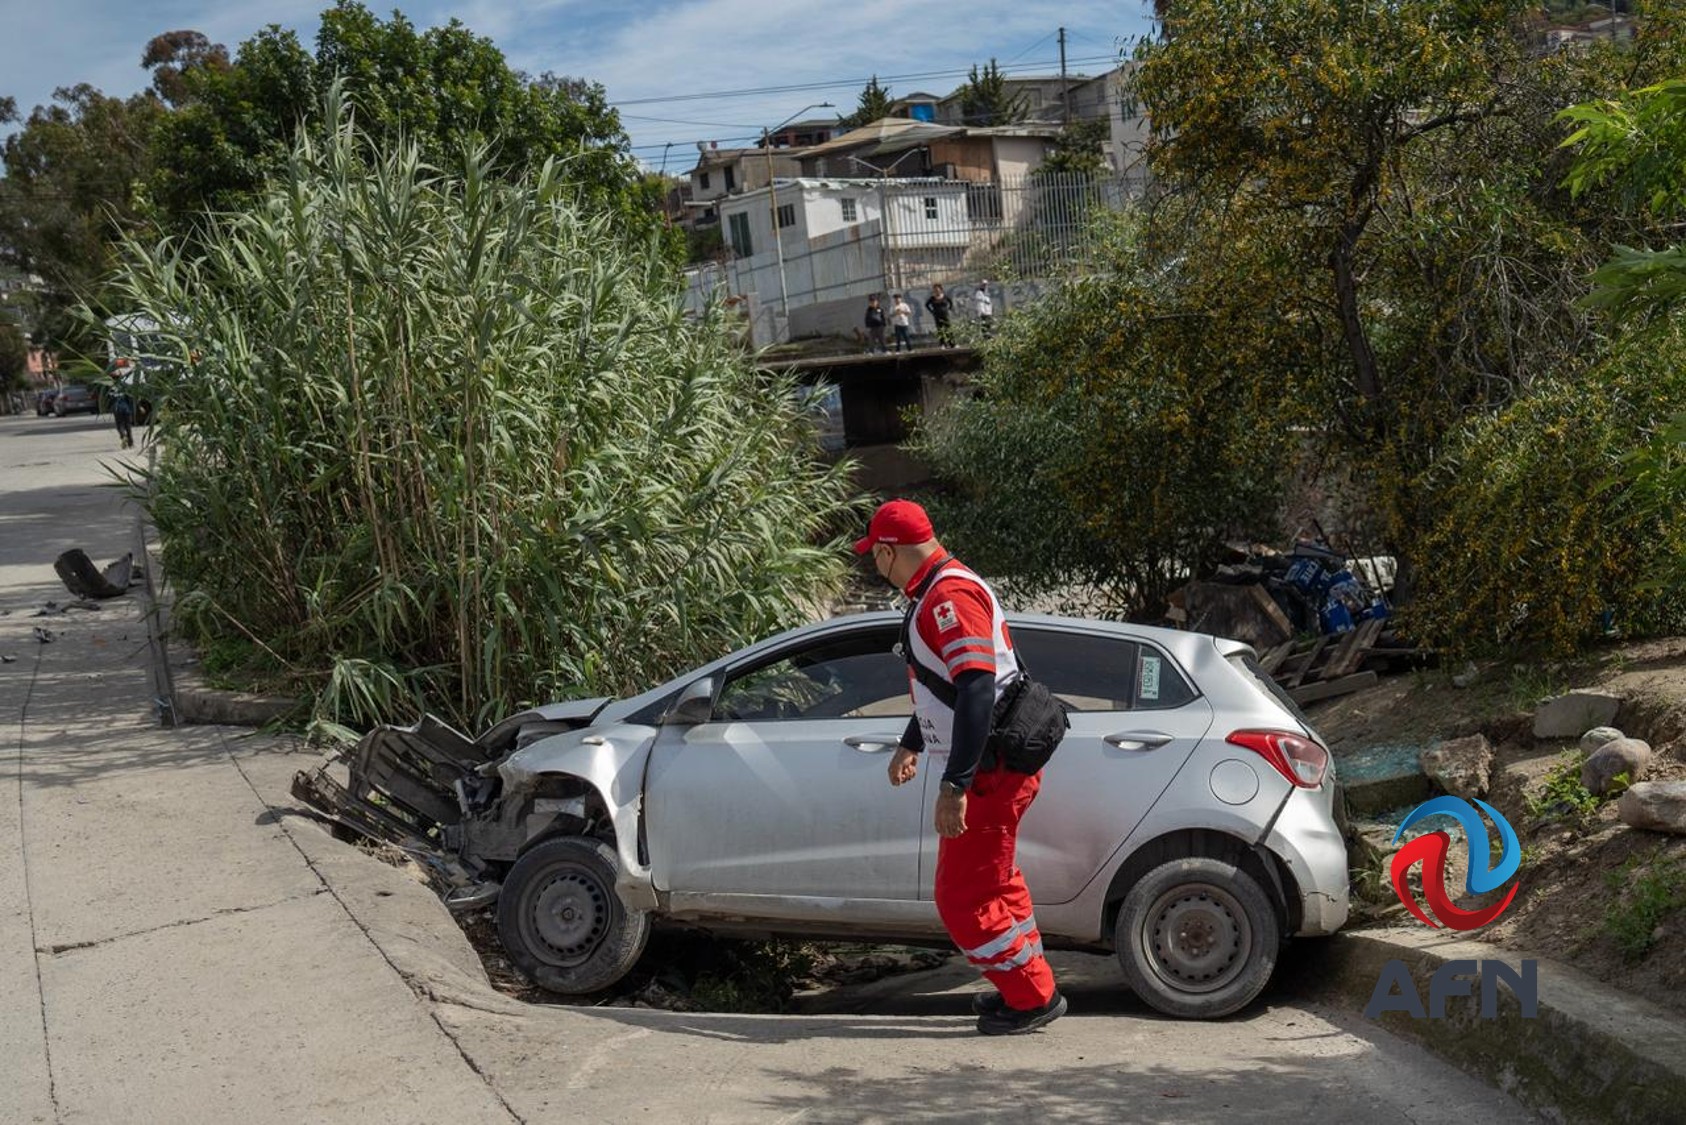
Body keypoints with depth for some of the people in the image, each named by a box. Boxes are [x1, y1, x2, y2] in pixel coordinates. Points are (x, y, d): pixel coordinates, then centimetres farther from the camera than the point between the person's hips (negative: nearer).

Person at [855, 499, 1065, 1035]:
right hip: (996, 764, 11)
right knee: (994, 881, 24)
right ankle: (1023, 990, 38)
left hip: (992, 770, -11)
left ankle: (1033, 997, 11)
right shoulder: (936, 594, 13)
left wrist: (954, 786, -31)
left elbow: (976, 691, -30)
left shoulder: (951, 596, -21)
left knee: (962, 897, -2)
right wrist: (910, 744, 37)